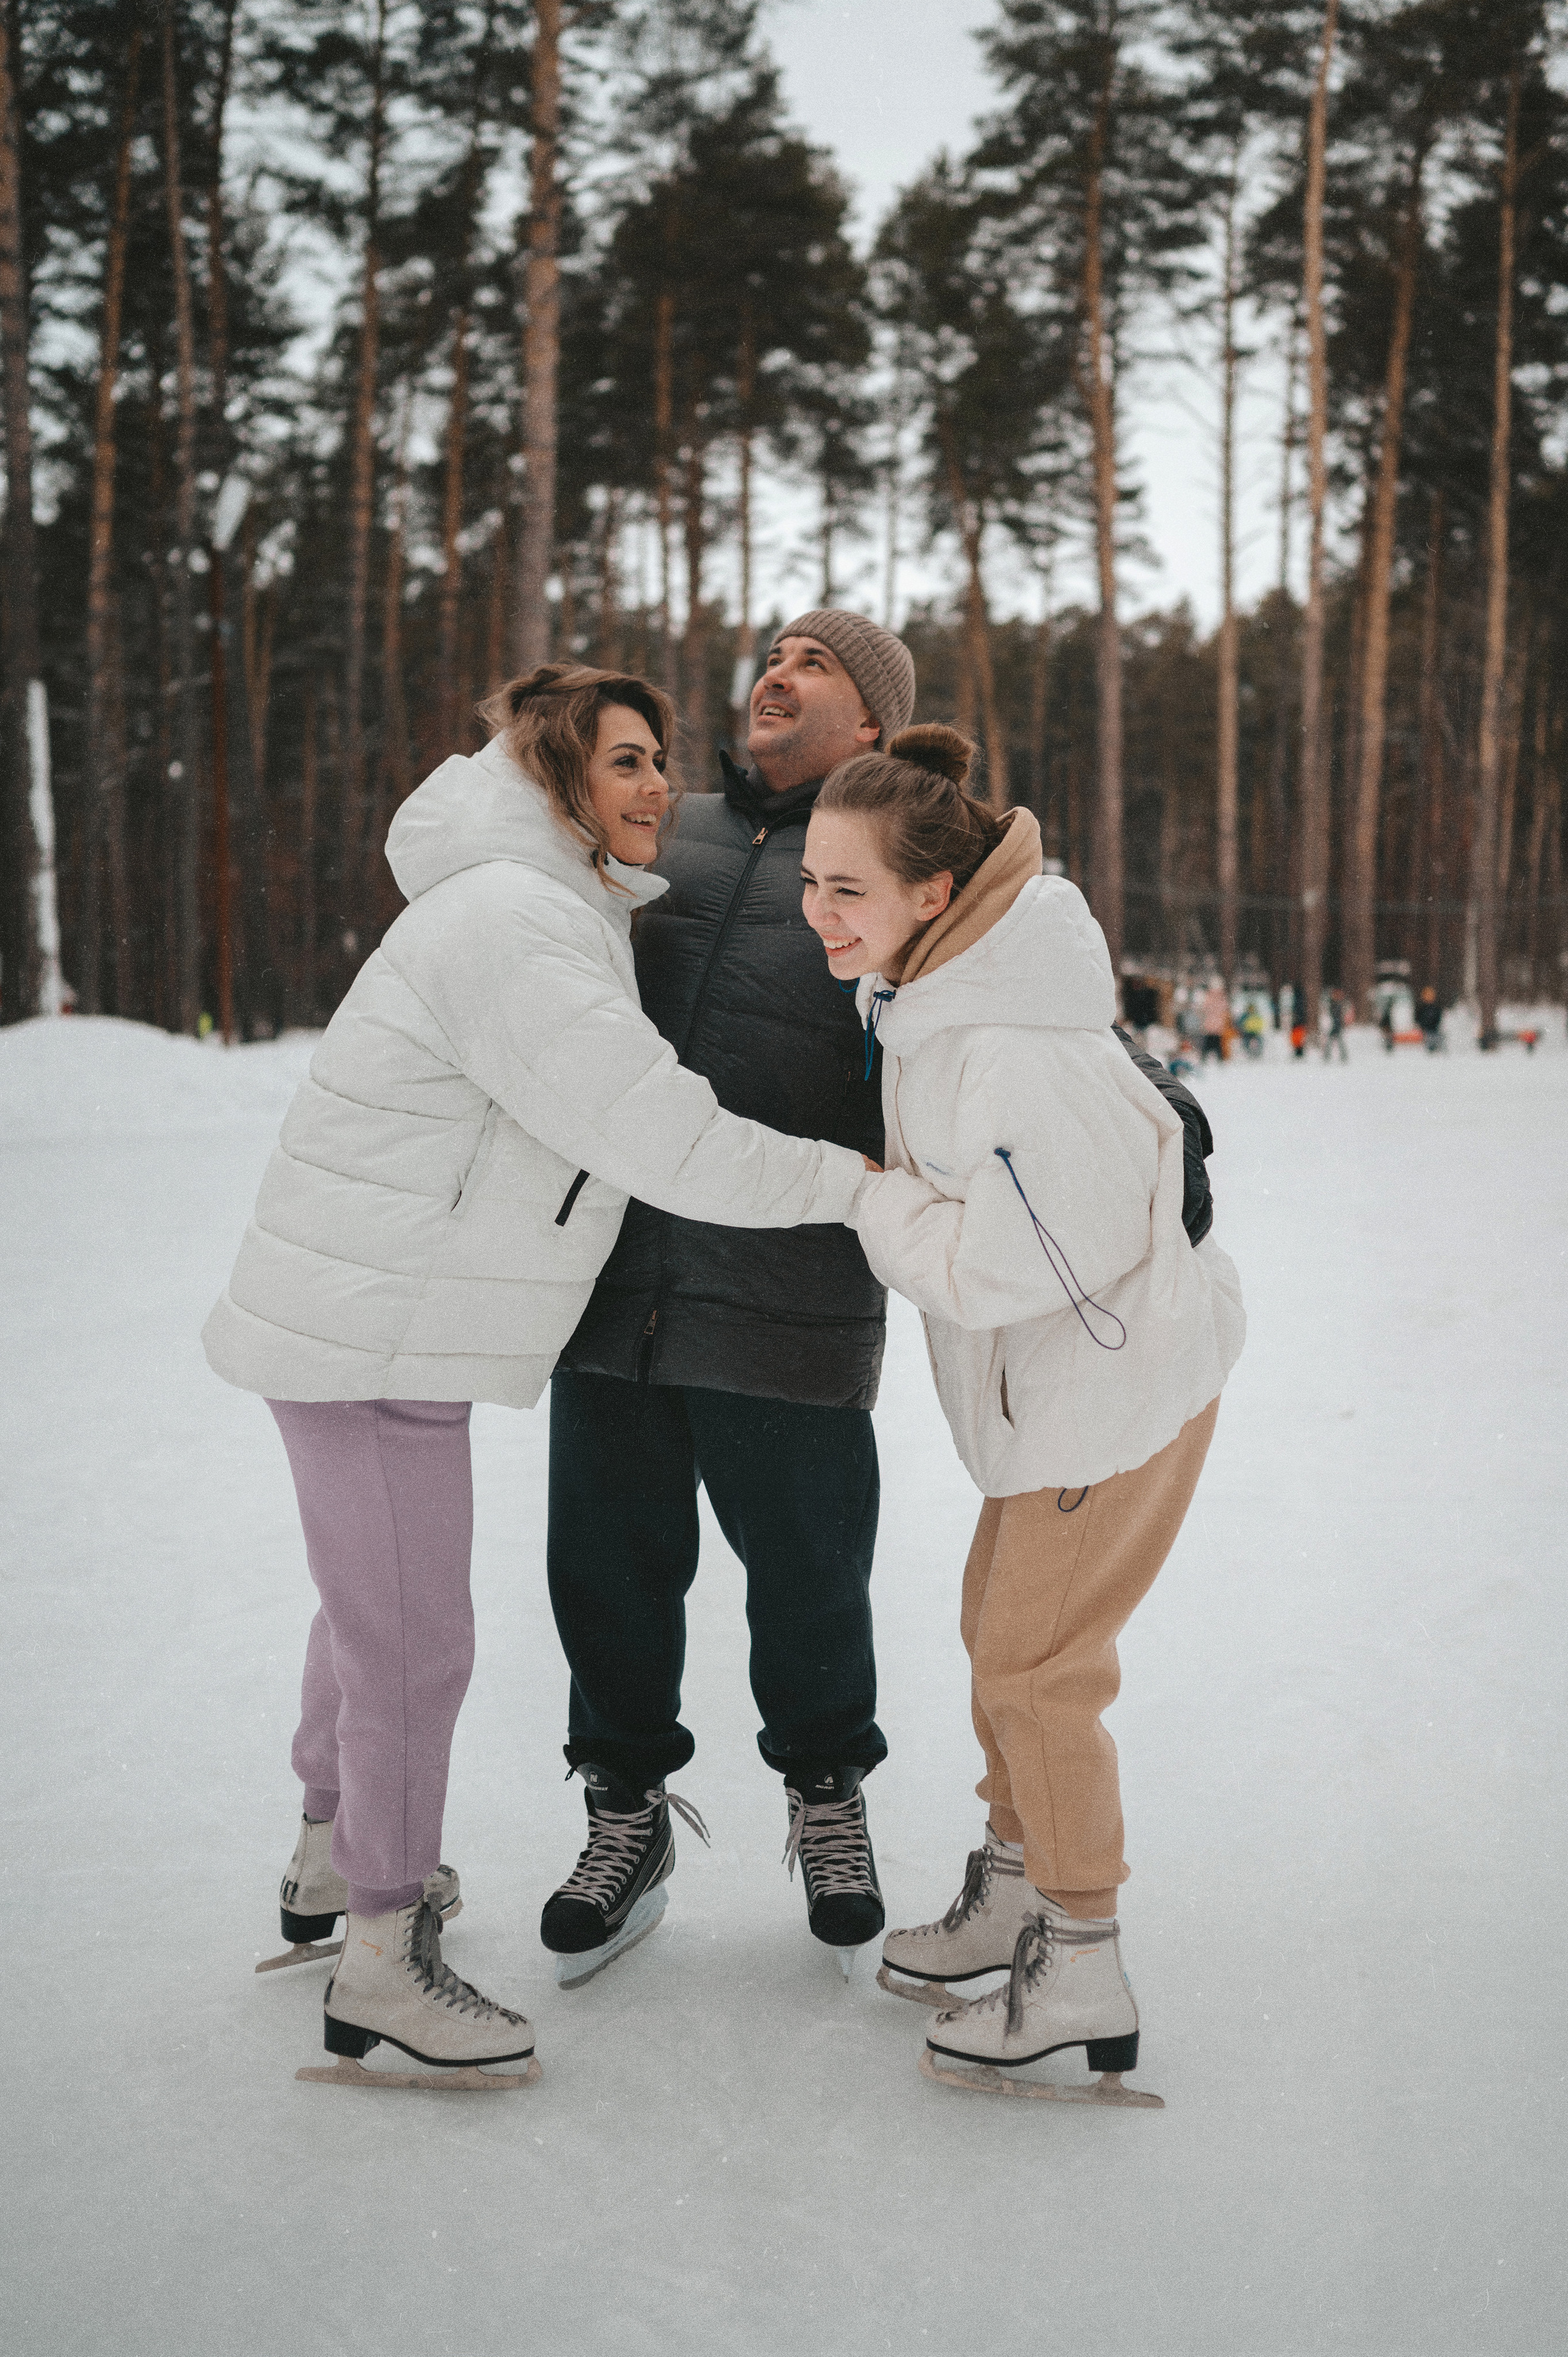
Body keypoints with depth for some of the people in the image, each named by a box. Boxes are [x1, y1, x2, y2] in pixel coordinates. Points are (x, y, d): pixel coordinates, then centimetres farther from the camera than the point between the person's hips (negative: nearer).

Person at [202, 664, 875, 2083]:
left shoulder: (562, 905, 12)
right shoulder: (511, 926, -22)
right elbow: (652, 1135, -28)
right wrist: (851, 1180, -19)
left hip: (388, 1314, 11)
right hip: (373, 1335, -11)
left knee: (374, 1601, 25)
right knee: (414, 1643, -3)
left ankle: (334, 1857, 44)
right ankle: (381, 1971, 11)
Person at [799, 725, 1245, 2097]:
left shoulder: (1005, 1059, -31)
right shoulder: (936, 978, -1)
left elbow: (1008, 1262, -27)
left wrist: (870, 1195, -15)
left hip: (1118, 1378, -10)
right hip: (1057, 1373, 10)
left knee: (1031, 1667, 0)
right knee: (999, 1627, 19)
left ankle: (1084, 1984, 15)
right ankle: (1012, 1899, 37)